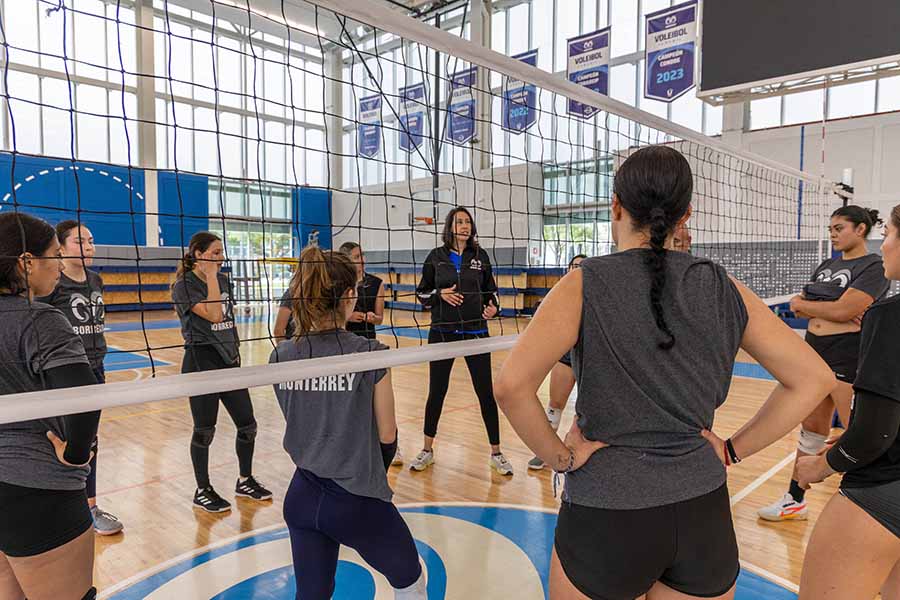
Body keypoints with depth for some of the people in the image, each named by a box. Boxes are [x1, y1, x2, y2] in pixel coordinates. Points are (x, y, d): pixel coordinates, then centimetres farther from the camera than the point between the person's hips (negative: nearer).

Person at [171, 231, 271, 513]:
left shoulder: (223, 280, 10)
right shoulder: (184, 286, -11)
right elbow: (214, 315, -24)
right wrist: (211, 276, -18)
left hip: (228, 362, 7)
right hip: (201, 363, -7)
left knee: (247, 425, 9)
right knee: (204, 431, 3)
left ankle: (245, 481, 28)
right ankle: (203, 491, 21)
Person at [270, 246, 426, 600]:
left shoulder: (280, 357, -5)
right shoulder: (370, 354, -18)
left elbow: (298, 425, 8)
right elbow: (386, 435, -7)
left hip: (302, 499, 5)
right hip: (358, 501, -4)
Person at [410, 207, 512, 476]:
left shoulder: (480, 256, 3)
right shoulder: (436, 256, 1)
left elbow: (491, 289, 11)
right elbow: (421, 292, 5)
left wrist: (493, 306, -9)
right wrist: (440, 294, -14)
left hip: (475, 332, 0)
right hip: (442, 332, 0)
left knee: (486, 393, 2)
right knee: (436, 392, 8)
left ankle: (496, 453, 18)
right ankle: (427, 450, 26)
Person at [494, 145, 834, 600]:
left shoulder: (586, 284, -12)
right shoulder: (723, 289, -1)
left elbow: (511, 385, -24)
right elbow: (814, 379, 5)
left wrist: (561, 458, -10)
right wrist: (734, 449, 5)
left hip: (606, 514, -3)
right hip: (703, 511, 4)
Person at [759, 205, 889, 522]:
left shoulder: (874, 266, -10)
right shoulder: (826, 265, 13)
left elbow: (841, 310, -20)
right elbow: (799, 306, 8)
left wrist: (802, 304, -5)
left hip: (849, 357, -7)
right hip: (814, 351, 8)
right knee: (811, 431, 15)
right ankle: (795, 500, 25)